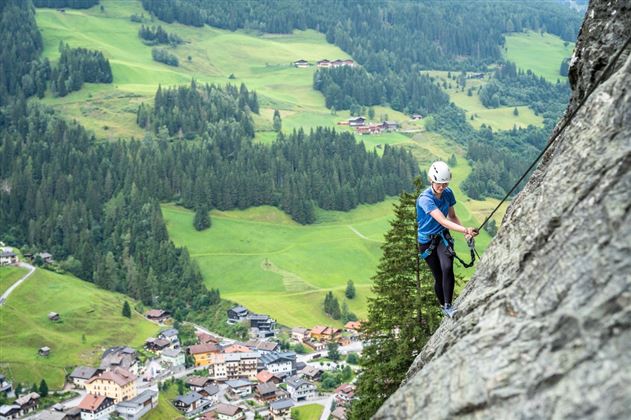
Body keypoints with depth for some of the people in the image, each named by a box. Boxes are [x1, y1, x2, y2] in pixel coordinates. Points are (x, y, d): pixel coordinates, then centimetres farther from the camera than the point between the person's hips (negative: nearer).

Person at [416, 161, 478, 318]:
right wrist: (466, 230, -46)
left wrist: (466, 232, -14)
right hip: (427, 240, -3)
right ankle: (443, 306, 26)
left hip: (443, 237, 3)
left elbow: (452, 217, 4)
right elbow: (443, 221, -35)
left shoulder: (448, 193, -7)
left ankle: (448, 306, -16)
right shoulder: (425, 198, -26)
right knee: (438, 276, 2)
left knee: (447, 268, -23)